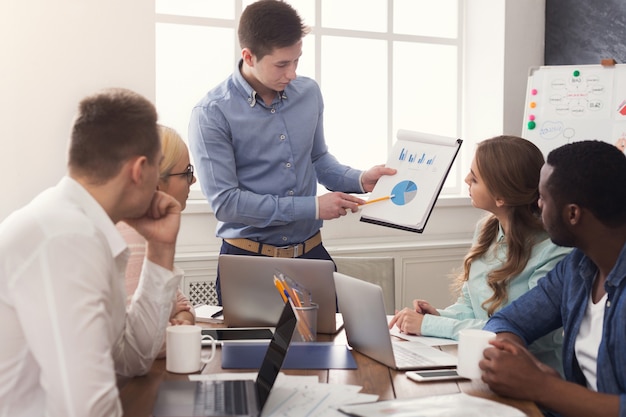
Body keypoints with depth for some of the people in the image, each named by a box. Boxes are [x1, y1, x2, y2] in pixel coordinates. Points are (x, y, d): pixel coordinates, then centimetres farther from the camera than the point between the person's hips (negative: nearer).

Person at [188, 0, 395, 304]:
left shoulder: (309, 93, 3)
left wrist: (359, 180, -2)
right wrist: (312, 207, -17)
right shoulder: (211, 114, -14)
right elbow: (225, 202, -18)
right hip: (248, 259, -4)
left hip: (311, 254, 5)